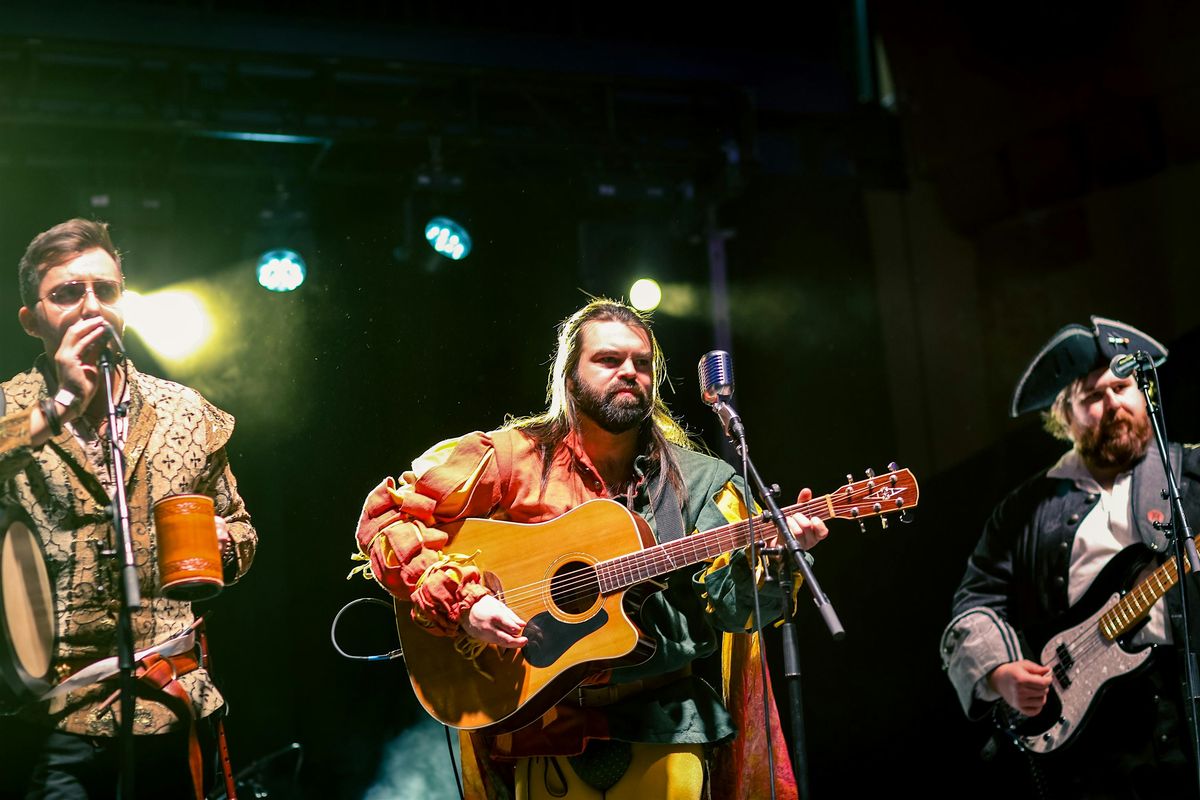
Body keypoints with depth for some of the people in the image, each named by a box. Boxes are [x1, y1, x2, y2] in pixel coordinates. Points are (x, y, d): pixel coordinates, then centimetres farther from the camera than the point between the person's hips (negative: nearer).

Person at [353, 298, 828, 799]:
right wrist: (458, 600, -17)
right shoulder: (513, 457, -1)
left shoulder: (698, 481, 5)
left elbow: (735, 602, -4)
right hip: (542, 729, -1)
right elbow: (385, 514, -4)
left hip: (662, 724, 2)